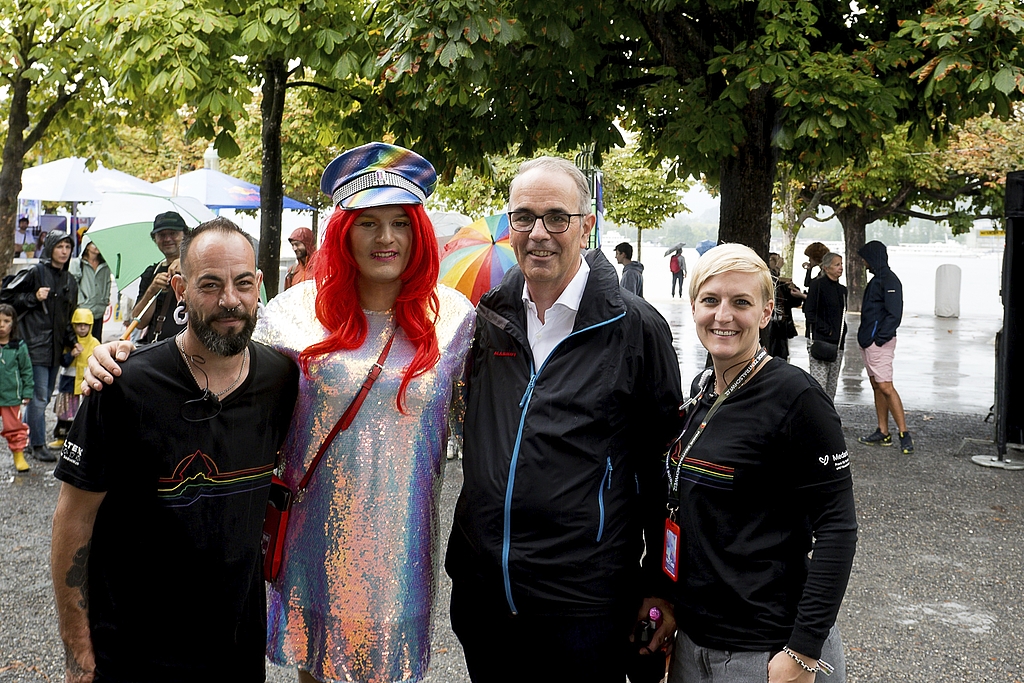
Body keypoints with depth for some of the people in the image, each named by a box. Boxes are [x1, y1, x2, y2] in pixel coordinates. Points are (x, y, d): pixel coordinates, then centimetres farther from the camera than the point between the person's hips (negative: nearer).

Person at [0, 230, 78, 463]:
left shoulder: (70, 281, 15)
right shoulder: (35, 273, -5)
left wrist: (72, 341, 12)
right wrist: (33, 298, -15)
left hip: (56, 347, 7)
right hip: (37, 345, -7)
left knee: (45, 396, 12)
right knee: (39, 397, -7)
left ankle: (31, 438, 23)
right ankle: (38, 445, 1)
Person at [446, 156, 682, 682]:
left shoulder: (635, 327, -7)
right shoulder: (487, 315, 3)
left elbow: (664, 470, -3)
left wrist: (660, 589, 0)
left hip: (583, 605, -4)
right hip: (479, 591, 4)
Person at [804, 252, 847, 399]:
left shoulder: (842, 289, 16)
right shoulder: (817, 284, -7)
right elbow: (809, 313, -11)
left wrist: (842, 333, 10)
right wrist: (827, 330, -13)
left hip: (837, 342, 8)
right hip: (819, 341, -8)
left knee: (832, 384, 9)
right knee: (818, 382, -11)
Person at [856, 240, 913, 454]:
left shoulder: (889, 280, -12)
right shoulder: (876, 279, 18)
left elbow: (894, 315, -19)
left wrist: (880, 338, -21)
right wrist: (864, 336, 11)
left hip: (880, 342, -10)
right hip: (869, 341, 10)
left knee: (885, 387, -13)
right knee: (876, 387, 11)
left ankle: (904, 434, -11)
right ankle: (883, 432, 16)